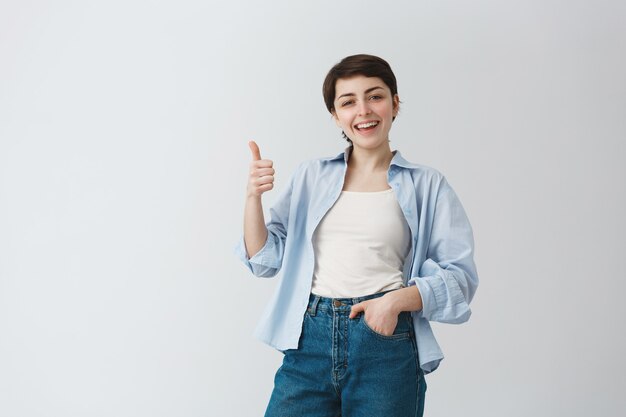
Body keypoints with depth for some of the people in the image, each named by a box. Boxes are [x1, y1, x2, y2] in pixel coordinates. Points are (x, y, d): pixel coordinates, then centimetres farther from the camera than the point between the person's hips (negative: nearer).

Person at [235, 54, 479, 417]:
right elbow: (264, 260, 9)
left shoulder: (427, 186, 4)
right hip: (309, 339, 2)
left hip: (386, 339, -2)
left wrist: (397, 299, -16)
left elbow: (459, 275, -1)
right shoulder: (311, 176, 11)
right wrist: (253, 197, -5)